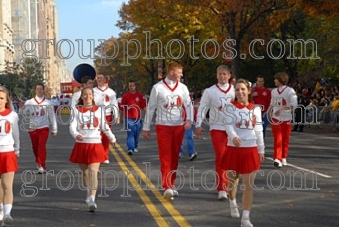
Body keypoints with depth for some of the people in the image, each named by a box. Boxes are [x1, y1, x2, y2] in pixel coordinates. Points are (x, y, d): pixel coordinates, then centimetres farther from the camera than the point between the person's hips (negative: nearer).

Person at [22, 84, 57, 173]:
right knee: (35, 147, 11)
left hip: (44, 128, -2)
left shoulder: (48, 103, 2)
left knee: (42, 147, -12)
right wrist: (24, 107, -29)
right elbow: (25, 113, -8)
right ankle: (38, 162, 33)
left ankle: (42, 166, -10)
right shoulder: (29, 102, 4)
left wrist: (54, 129, 6)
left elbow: (52, 116, 6)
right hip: (33, 128, 2)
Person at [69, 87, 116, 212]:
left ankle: (92, 200, -20)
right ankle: (89, 194, 35)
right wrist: (76, 135, -30)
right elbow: (72, 126, -9)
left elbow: (104, 126, 19)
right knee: (85, 172, 14)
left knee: (93, 172, -13)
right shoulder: (77, 110, 3)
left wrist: (112, 138, 28)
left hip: (95, 145, -1)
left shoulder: (99, 110, 7)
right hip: (81, 144, 1)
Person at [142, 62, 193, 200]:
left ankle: (171, 185, 21)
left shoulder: (182, 88, 6)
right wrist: (146, 127, 4)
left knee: (174, 157, 10)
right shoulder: (158, 87, -3)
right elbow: (150, 108, 2)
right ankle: (167, 187, -13)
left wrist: (189, 119, -11)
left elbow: (188, 104, 8)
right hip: (163, 126, -4)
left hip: (178, 126, 4)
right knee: (165, 156, -8)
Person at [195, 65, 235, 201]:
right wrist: (198, 125, -6)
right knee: (221, 158, -8)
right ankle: (221, 189, -5)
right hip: (217, 128, -3)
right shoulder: (209, 91, 1)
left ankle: (226, 185, 23)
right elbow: (202, 108, 2)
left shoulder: (235, 91, 7)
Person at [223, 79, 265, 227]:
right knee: (232, 181, 16)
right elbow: (228, 125, -18)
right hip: (234, 149, -1)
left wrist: (261, 150, 10)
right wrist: (233, 136, -38)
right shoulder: (231, 107, -2)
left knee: (249, 185, -3)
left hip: (251, 150, 1)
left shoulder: (256, 109, 6)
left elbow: (258, 131, 10)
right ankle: (233, 203, 46)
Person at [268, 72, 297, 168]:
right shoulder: (273, 91, 8)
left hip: (287, 118, -2)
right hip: (275, 118, 2)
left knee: (285, 139, 8)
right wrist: (268, 111, 4)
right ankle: (277, 159, -13)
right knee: (277, 139, -7)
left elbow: (294, 104, -18)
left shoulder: (290, 91, -8)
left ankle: (283, 158, 22)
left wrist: (282, 109, -28)